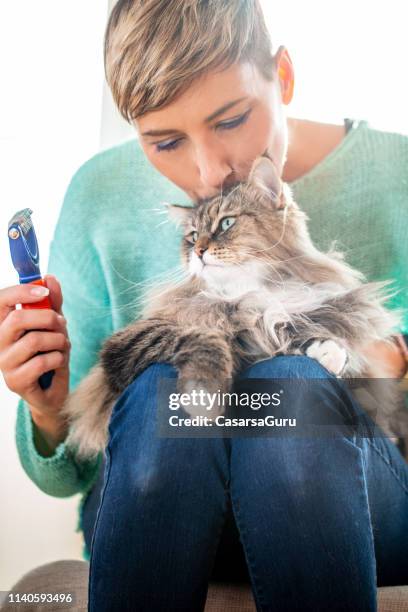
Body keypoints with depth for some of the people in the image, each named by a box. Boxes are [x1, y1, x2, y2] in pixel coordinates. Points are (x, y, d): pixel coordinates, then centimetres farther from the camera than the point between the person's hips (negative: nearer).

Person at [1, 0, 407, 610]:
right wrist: (49, 411, -25)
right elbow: (65, 474, -2)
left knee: (293, 378, -31)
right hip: (150, 517, 1)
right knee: (168, 383, -31)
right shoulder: (101, 194, -6)